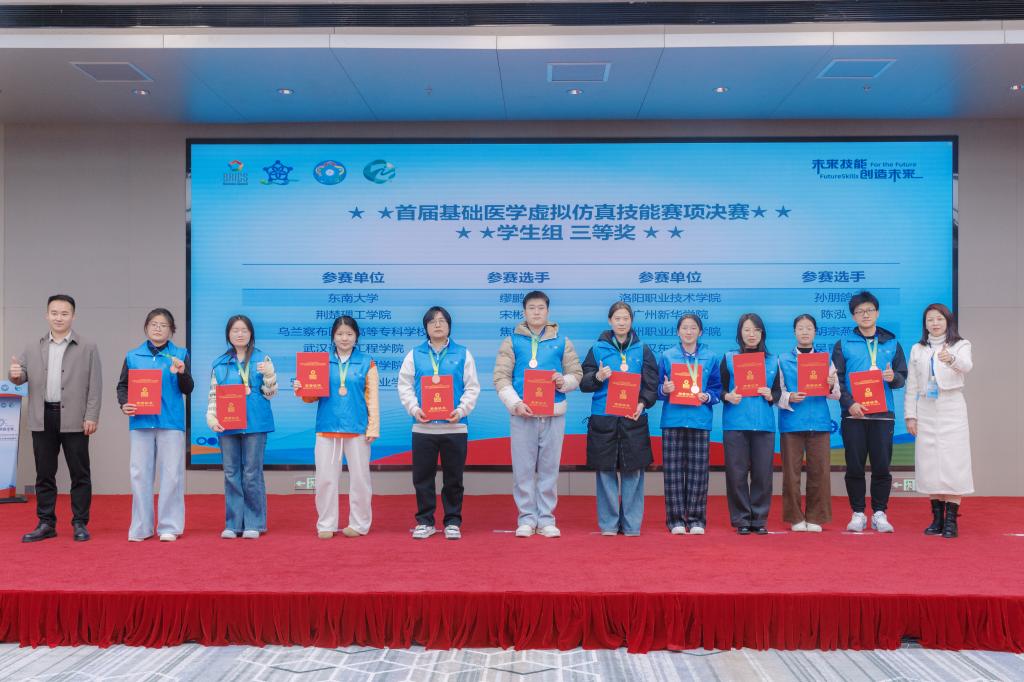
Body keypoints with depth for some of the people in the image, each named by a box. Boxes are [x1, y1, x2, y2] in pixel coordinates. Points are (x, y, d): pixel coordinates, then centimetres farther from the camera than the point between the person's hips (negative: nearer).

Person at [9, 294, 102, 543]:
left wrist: (91, 417, -9)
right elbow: (22, 376, 9)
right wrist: (15, 375, -15)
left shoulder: (88, 347, 2)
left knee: (79, 473, 2)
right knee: (44, 474, 9)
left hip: (74, 419, -3)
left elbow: (95, 385, -2)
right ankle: (46, 524, 17)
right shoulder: (33, 348, 12)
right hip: (43, 419, 3)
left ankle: (80, 524, 10)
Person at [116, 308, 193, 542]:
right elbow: (122, 386, 13)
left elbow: (188, 389, 2)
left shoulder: (180, 355, 5)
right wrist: (124, 404, -6)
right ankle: (141, 527, 13)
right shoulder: (133, 356, 10)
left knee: (171, 474, -1)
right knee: (140, 473, 4)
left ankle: (169, 526, 7)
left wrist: (181, 373, -18)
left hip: (170, 421, -2)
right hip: (141, 421, 2)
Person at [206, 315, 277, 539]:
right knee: (231, 474, 6)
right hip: (227, 425, 3)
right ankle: (233, 523, 13)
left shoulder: (262, 359, 4)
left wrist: (269, 374, -14)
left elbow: (270, 394, 3)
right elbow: (213, 395, 11)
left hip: (255, 423, -3)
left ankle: (254, 524, 8)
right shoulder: (219, 363, 10)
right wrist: (212, 418, -4)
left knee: (252, 474, -1)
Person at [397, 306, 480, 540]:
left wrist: (461, 410, -12)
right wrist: (414, 408, -11)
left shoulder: (463, 354, 5)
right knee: (422, 477, 6)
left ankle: (453, 521, 18)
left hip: (454, 426, -1)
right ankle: (425, 521, 18)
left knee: (453, 477, 6)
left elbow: (472, 387, 2)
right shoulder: (415, 354, 7)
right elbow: (404, 385, 4)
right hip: (423, 427, 1)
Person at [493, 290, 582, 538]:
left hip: (554, 413, 1)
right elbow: (501, 377, 1)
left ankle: (546, 519, 13)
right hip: (522, 413, -1)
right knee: (523, 469, 1)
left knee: (549, 468, 5)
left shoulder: (561, 342, 10)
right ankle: (527, 518, 11)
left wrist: (564, 381, -11)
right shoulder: (512, 341, 6)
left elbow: (577, 374, 12)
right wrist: (515, 403, -12)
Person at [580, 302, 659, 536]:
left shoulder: (642, 350, 8)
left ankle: (631, 524, 11)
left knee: (633, 472, 2)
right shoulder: (598, 348, 6)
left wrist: (643, 403, -15)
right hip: (603, 420, 0)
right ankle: (608, 524, 11)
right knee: (606, 471, 2)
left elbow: (651, 384, 3)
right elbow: (583, 383, 4)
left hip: (633, 419, 1)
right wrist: (598, 377, -17)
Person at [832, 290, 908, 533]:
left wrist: (893, 377, -12)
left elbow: (903, 377, 11)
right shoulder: (843, 345, 6)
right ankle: (858, 513, 10)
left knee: (882, 465, 1)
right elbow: (836, 379, 1)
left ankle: (879, 513, 11)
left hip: (883, 413, 1)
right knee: (855, 466, 1)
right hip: (853, 414, -1)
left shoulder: (892, 344, 12)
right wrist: (849, 403, -13)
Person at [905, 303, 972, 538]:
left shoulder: (960, 345, 2)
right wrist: (910, 415, 3)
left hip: (951, 411, -3)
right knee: (930, 465, 3)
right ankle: (937, 518, 11)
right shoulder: (917, 349, 12)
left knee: (953, 465, -7)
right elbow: (911, 385, 10)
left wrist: (951, 359, -43)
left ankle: (951, 520, -2)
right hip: (926, 412, 3)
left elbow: (966, 365, -21)